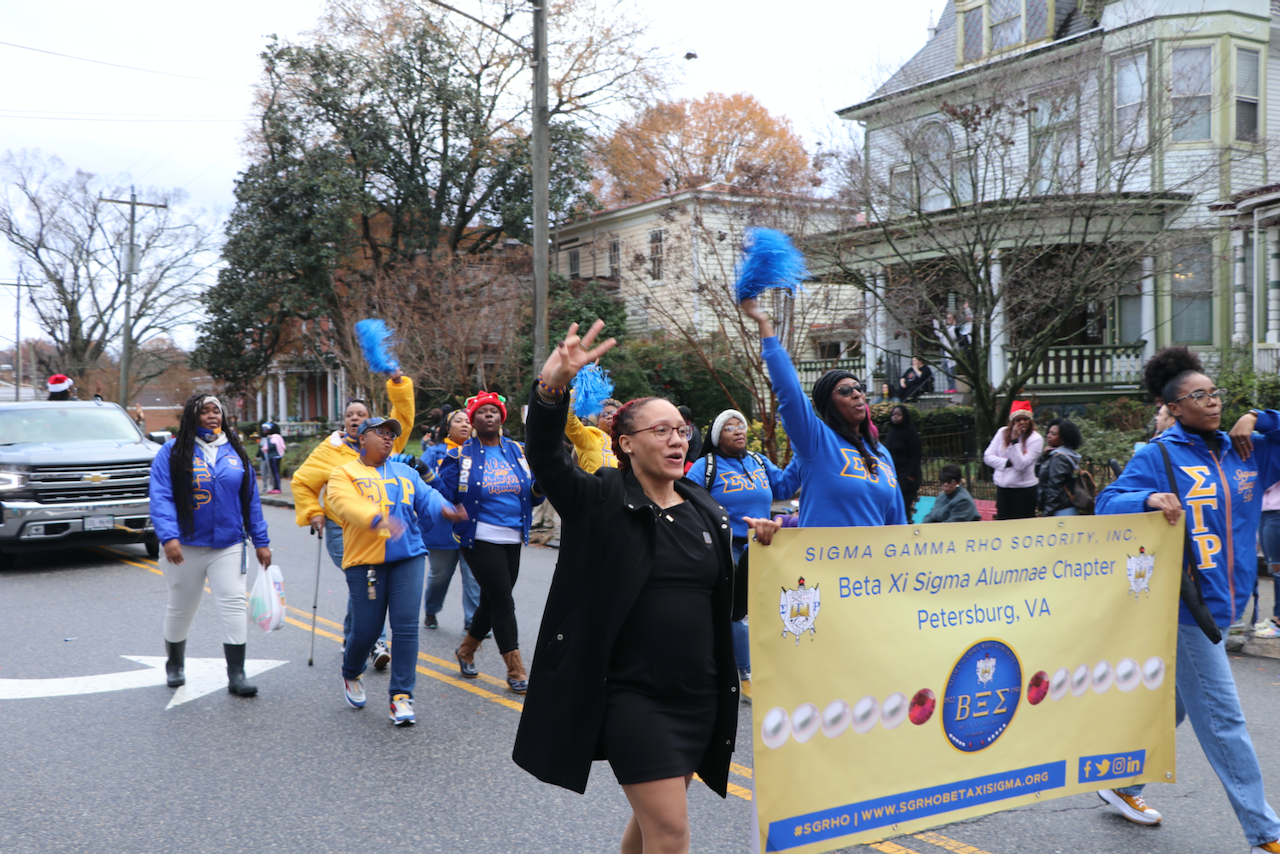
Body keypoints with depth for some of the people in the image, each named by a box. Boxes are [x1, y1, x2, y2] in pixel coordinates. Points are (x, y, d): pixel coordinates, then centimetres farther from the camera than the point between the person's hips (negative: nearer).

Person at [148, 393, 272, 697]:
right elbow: (161, 497, -11)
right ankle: (174, 665, 35)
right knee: (181, 608, 12)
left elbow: (251, 499, 11)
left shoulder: (235, 452, 8)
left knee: (234, 604, -8)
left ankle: (236, 674, -5)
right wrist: (168, 536, -24)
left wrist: (261, 541, 8)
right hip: (186, 546, -2)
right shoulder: (173, 452, -3)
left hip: (228, 546, 2)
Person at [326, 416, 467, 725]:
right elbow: (345, 502, -16)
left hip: (407, 558, 3)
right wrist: (377, 519, -36)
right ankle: (351, 675, 32)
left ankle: (401, 695, 3)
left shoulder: (405, 473, 19)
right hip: (365, 560, -3)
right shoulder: (345, 474, 4)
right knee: (366, 629, 1)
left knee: (406, 627, -5)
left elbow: (426, 497, 4)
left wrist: (445, 510, -19)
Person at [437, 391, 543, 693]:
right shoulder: (461, 455, -2)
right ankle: (516, 671, 2)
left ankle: (466, 650, 38)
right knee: (502, 600, -7)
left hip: (512, 539, 5)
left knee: (492, 601, 14)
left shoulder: (516, 451, 10)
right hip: (480, 539, -5)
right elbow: (444, 491, -7)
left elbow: (531, 495, 11)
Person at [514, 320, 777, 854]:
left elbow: (729, 604, 15)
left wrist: (761, 549, -2)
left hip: (698, 696, 6)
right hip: (631, 695, -5)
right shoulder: (600, 501, -7)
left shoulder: (707, 512, 9)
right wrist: (550, 389, -42)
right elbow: (543, 458, -24)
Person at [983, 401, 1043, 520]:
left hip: (1025, 489, -4)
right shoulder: (1002, 432, 4)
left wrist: (1015, 440, -18)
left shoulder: (1036, 439, -8)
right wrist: (1008, 462, -13)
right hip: (1002, 487, 4)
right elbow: (988, 456, 1)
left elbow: (1020, 465, -17)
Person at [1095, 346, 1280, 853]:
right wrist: (1149, 499, -32)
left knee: (1172, 702, 18)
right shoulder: (1158, 456, -7)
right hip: (1186, 601, -7)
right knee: (1222, 718, -2)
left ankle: (1121, 784, 35)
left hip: (1220, 601, 7)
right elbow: (1108, 504, -14)